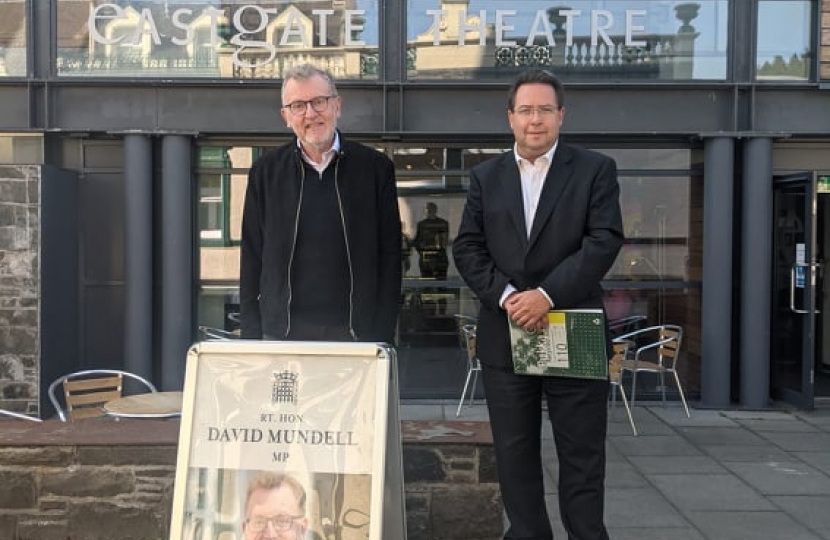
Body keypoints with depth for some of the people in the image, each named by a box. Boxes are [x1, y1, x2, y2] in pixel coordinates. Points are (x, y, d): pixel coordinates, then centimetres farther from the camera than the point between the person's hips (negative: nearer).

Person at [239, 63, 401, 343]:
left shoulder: (376, 168, 3)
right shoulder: (266, 172, 7)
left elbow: (389, 256, 3)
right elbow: (251, 258, 8)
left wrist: (382, 336, -3)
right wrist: (251, 336, 2)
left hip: (355, 334, -1)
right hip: (281, 336, 1)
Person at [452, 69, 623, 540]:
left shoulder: (596, 169, 2)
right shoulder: (486, 176, 11)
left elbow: (605, 241, -8)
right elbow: (467, 248, 5)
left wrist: (547, 295, -18)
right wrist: (505, 296, -11)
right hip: (505, 335, 3)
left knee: (582, 454, 5)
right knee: (515, 453, 10)